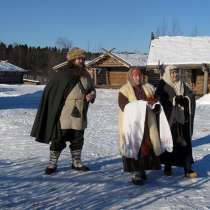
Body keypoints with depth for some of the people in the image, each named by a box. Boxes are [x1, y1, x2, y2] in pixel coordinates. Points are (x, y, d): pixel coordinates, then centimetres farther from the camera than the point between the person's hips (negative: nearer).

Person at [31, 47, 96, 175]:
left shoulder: (86, 75, 11)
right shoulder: (62, 74, -6)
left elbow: (92, 89, 22)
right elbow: (50, 91, -4)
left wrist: (92, 95, -2)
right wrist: (54, 108, -9)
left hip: (80, 114, 5)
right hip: (64, 114, -5)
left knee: (78, 139, 13)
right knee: (59, 138, -1)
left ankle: (77, 163, 27)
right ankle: (52, 164, 11)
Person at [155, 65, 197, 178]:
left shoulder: (183, 85, 11)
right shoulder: (163, 86, -1)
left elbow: (191, 96, 1)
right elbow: (160, 100, -14)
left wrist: (182, 99, -16)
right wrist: (175, 99, -15)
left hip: (183, 119, 3)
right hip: (169, 119, -3)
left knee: (185, 143, 0)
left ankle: (188, 169, 1)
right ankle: (167, 167, 18)